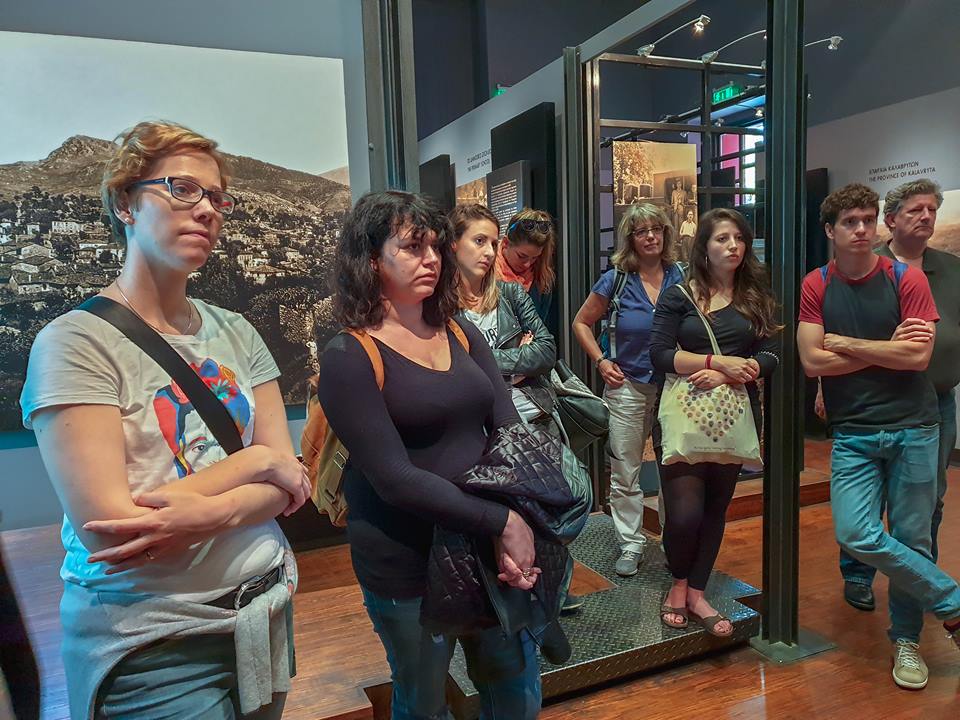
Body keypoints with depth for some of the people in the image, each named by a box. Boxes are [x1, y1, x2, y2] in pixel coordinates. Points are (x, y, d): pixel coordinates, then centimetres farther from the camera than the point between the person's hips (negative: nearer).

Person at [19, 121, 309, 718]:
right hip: (150, 643, -5)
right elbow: (104, 528, -21)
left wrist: (207, 513, -23)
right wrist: (253, 461, -14)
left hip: (266, 613, 6)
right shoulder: (75, 342, -13)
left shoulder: (236, 333, 2)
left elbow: (288, 481, -3)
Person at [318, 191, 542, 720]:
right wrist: (503, 523, -21)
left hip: (485, 545, 5)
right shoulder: (348, 357, -14)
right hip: (406, 564, -5)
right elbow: (394, 478, -21)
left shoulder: (461, 335, 4)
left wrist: (513, 532, -18)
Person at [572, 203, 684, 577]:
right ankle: (631, 544, 19)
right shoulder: (616, 280, -3)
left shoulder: (680, 277, -1)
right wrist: (601, 361, -5)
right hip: (628, 386, -1)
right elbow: (581, 323, 6)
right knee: (625, 471, 4)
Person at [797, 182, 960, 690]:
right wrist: (886, 349, -8)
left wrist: (844, 343, -9)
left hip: (913, 427, 0)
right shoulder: (815, 287, 0)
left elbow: (918, 356, -12)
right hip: (853, 433, 1)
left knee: (911, 539, 7)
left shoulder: (907, 279, -2)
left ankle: (906, 639, 29)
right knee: (856, 535, -11)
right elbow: (812, 362, -9)